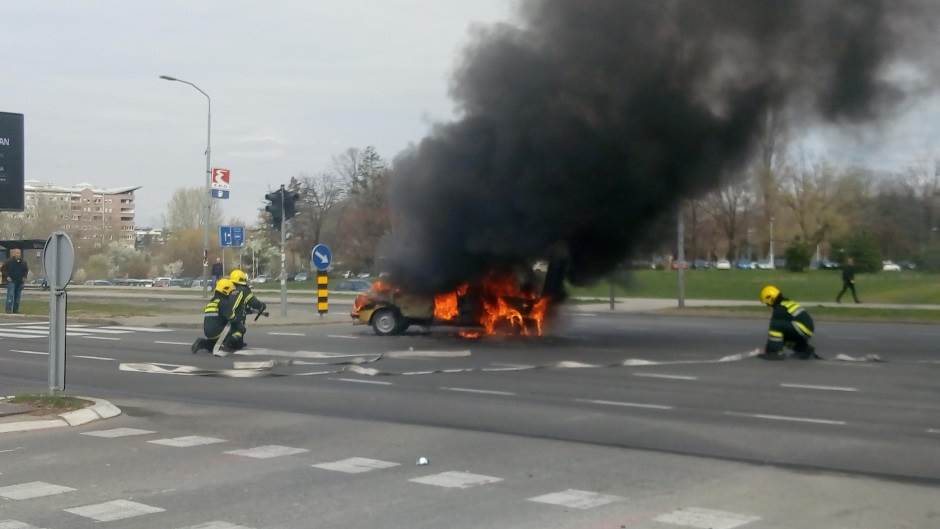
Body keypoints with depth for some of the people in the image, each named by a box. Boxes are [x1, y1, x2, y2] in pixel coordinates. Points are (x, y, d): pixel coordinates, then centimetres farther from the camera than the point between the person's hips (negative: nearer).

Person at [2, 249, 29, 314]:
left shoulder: (23, 262, 7)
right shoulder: (9, 261, -5)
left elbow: (26, 270, 21)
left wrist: (24, 277, 9)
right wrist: (7, 276, -7)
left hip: (20, 282, 5)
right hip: (11, 281, -5)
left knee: (18, 296, 7)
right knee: (10, 295, -11)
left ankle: (15, 309, 14)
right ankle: (9, 310, -12)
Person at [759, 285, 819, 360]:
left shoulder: (779, 309, -7)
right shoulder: (789, 303, 21)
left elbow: (774, 327, -5)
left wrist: (768, 349, 3)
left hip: (802, 330, -9)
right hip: (808, 330, 9)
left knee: (775, 325, -17)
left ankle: (776, 353, -17)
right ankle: (806, 350, 26)